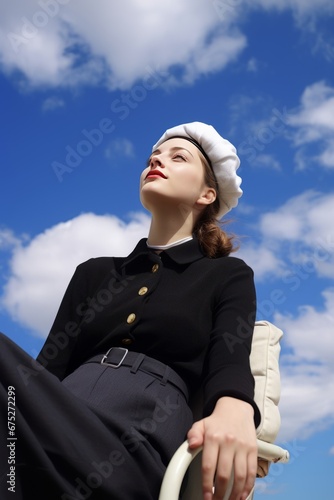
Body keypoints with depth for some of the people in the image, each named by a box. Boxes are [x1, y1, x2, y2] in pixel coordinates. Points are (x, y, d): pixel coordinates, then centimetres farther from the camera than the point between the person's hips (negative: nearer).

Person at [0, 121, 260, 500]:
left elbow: (229, 360, -2)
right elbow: (50, 362, 13)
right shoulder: (93, 272, 25)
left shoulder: (229, 275, 16)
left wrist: (234, 410, -28)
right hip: (60, 424, 4)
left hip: (141, 443, -3)